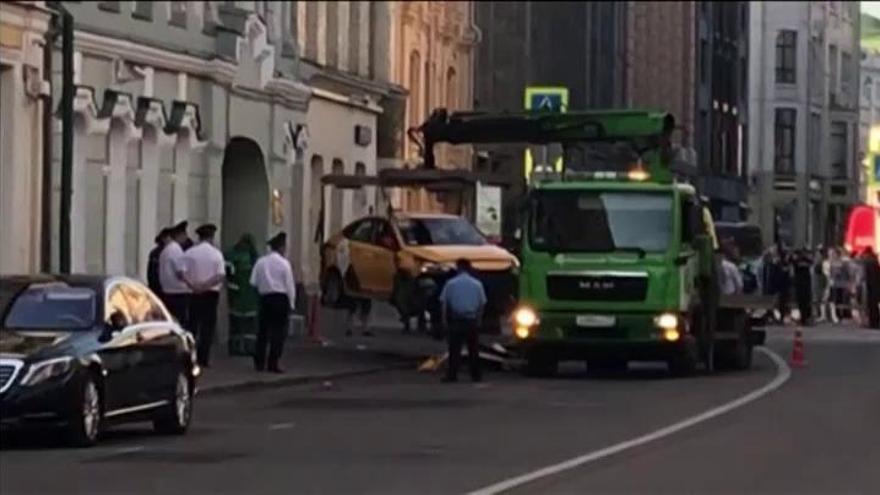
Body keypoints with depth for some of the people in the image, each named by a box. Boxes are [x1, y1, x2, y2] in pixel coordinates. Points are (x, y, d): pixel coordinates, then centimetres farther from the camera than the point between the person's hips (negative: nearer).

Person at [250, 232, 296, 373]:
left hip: (265, 298, 4)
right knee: (278, 332, 1)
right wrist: (291, 303, 2)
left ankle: (259, 362, 10)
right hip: (281, 298, -4)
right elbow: (290, 285, -6)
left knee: (263, 330, 11)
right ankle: (273, 364, -3)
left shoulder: (261, 262, 2)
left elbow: (253, 282, -2)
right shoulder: (284, 263, -7)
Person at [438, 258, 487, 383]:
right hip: (472, 321, 2)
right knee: (473, 349, 8)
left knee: (454, 349, 0)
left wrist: (444, 320, 4)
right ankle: (476, 375, 11)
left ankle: (452, 375, -5)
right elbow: (482, 303, 6)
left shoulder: (451, 284, -3)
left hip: (456, 321, -1)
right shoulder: (477, 284, 3)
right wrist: (478, 320, 14)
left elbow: (443, 303, -2)